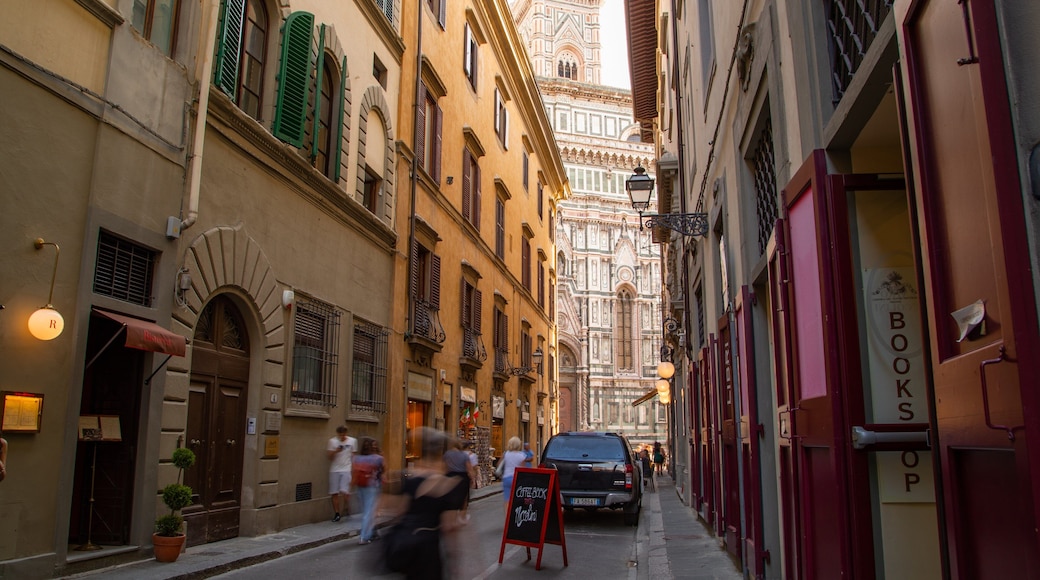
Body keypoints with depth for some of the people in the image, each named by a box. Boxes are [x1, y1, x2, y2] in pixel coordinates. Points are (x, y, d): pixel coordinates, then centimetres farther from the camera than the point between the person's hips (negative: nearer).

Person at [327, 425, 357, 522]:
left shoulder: (352, 441, 3)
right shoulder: (332, 441, 1)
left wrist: (353, 470, 6)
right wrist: (335, 451, -18)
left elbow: (353, 456, 10)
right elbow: (330, 457, 1)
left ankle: (347, 508, 13)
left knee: (344, 491, -13)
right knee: (334, 493, 0)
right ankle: (337, 513, 13)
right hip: (334, 470, 2)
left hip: (346, 470, -1)